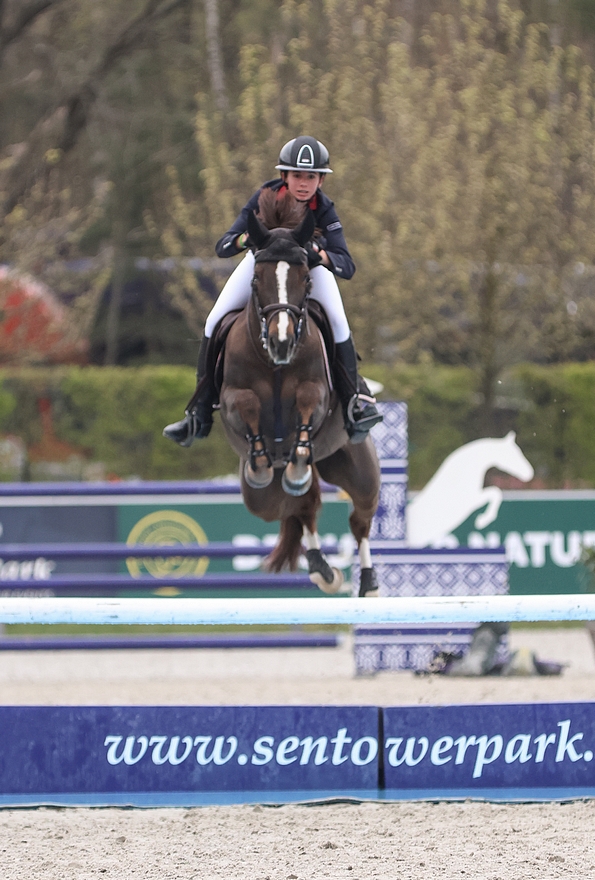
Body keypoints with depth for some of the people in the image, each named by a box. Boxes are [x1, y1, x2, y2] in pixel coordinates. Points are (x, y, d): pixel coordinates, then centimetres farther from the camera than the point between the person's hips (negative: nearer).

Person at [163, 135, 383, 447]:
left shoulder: (324, 210, -32)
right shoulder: (265, 197, -32)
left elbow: (347, 266, -38)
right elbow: (222, 246, -32)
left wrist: (319, 254, -58)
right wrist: (247, 238, -54)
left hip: (311, 260, -1)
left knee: (337, 321, -25)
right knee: (215, 322, -9)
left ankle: (356, 398, -7)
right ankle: (199, 414, 0)